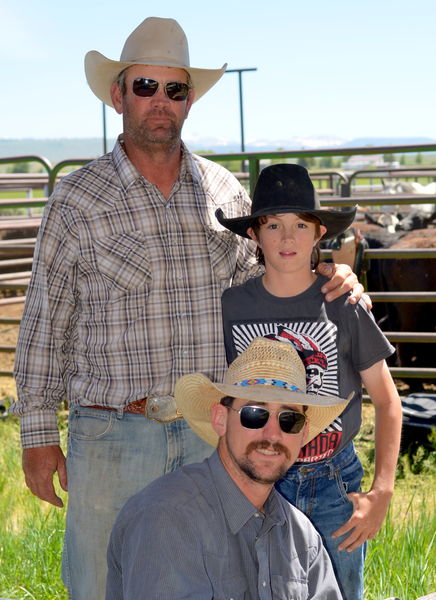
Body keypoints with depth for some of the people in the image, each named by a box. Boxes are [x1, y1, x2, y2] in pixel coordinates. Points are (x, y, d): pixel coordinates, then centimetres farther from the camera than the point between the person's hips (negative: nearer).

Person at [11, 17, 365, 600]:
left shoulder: (225, 192, 7)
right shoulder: (78, 200, -2)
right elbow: (44, 326, 0)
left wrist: (328, 285, -2)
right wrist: (39, 435, -2)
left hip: (210, 434, 3)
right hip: (112, 436, -2)